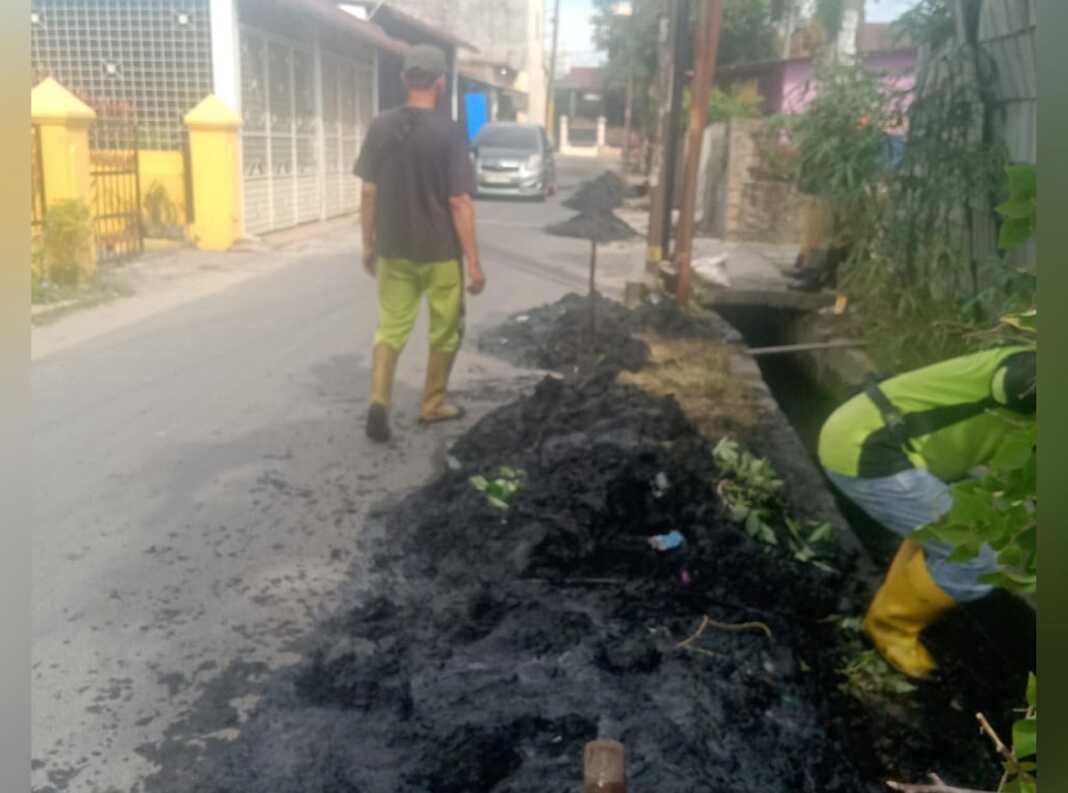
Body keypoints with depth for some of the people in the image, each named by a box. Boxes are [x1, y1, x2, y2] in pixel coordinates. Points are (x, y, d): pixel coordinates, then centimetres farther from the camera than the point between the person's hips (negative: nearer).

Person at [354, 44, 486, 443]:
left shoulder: (380, 126, -1)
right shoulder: (449, 132, -13)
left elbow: (369, 192, 3)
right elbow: (460, 202, -16)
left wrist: (368, 244, 14)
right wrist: (474, 262, -11)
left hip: (393, 249, 4)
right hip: (441, 252, -3)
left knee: (390, 328, 11)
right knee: (445, 330, 14)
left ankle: (378, 400, -6)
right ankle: (433, 404, 24)